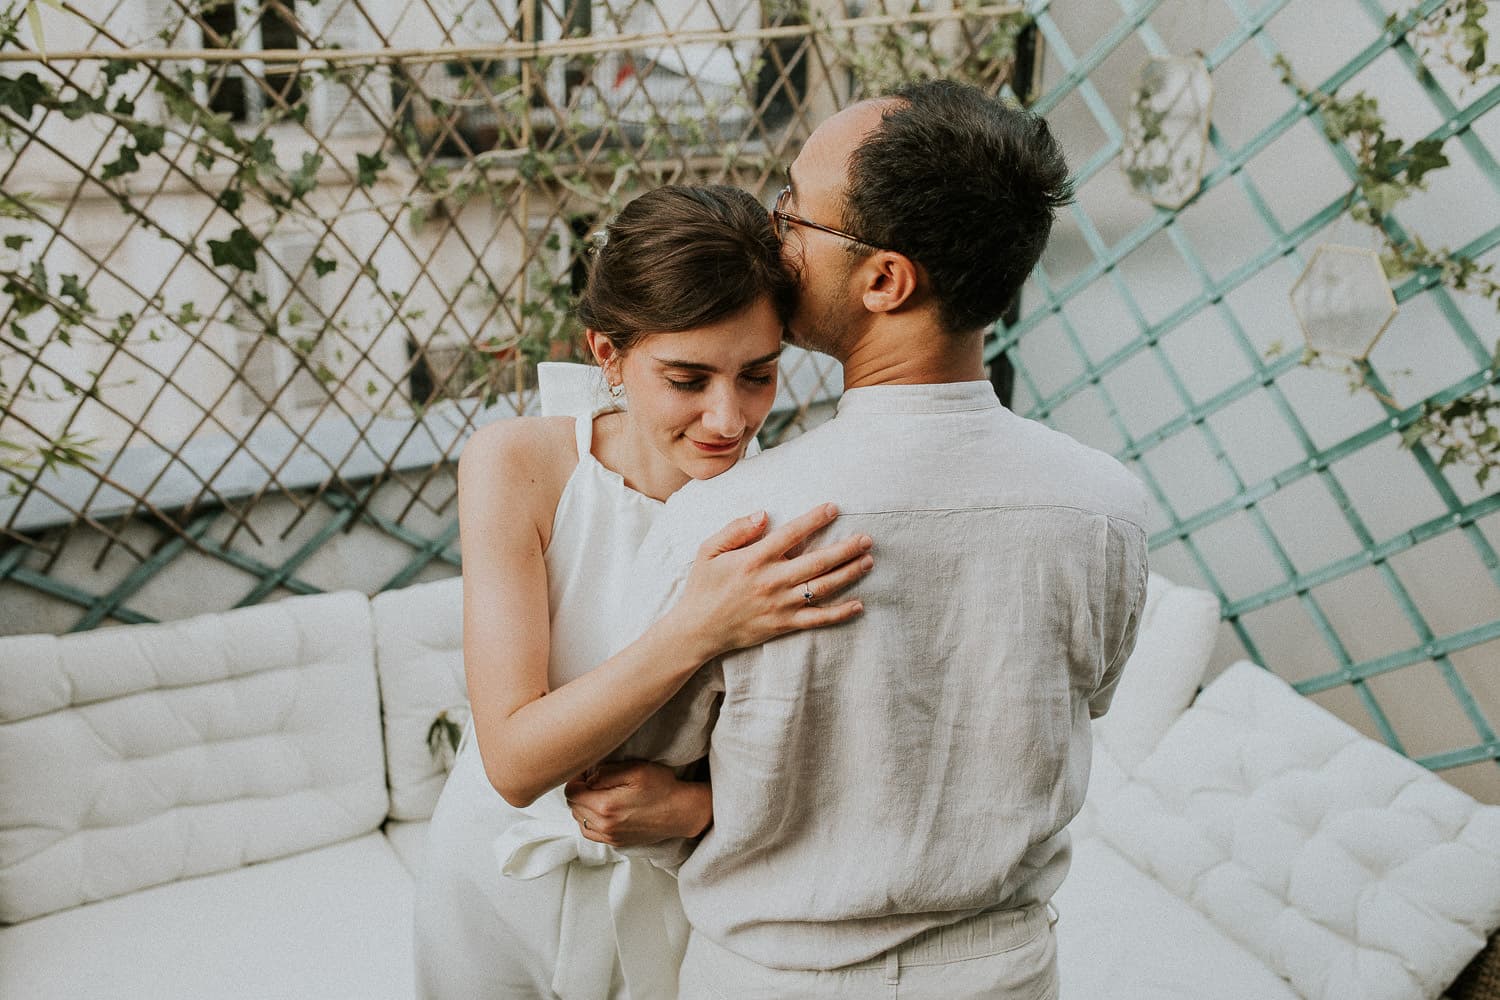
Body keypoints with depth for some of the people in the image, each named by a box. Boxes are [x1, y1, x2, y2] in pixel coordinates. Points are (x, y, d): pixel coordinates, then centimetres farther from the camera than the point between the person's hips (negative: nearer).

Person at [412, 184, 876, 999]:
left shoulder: (791, 516, -19)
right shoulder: (516, 465, -21)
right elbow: (514, 762, -26)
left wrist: (701, 805, -27)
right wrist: (700, 627, -39)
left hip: (673, 903, 0)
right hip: (500, 883, 0)